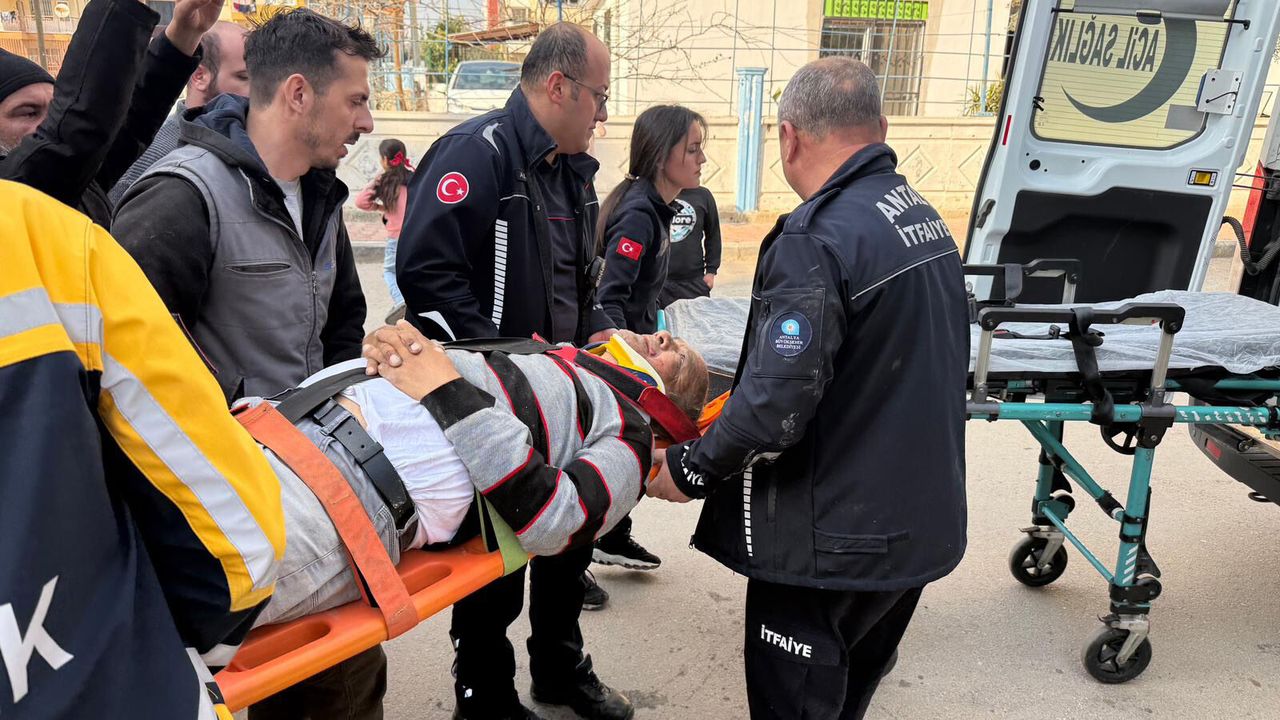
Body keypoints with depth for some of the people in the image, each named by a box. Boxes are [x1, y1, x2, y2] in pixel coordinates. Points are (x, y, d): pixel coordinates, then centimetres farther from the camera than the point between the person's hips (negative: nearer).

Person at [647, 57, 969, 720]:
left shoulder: (817, 237, -23)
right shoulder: (926, 218, 7)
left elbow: (776, 403, -28)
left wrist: (689, 471, -11)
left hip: (833, 540, -9)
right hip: (923, 526, 9)